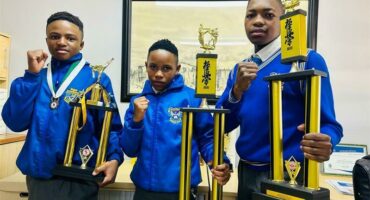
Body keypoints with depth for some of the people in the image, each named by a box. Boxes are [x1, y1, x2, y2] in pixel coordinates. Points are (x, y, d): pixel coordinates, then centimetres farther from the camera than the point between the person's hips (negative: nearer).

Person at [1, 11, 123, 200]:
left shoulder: (96, 79, -6)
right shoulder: (36, 77, 5)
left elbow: (111, 126, -7)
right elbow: (16, 122, -5)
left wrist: (114, 158, -24)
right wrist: (31, 75, -11)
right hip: (37, 177, 4)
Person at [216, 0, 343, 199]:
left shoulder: (307, 60, -10)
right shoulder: (239, 68, 5)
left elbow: (328, 125, -11)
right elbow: (224, 125, 0)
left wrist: (325, 144, -33)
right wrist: (237, 90, -16)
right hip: (246, 173, 6)